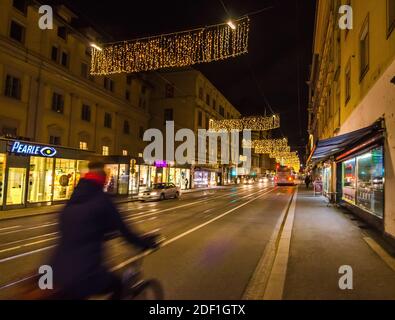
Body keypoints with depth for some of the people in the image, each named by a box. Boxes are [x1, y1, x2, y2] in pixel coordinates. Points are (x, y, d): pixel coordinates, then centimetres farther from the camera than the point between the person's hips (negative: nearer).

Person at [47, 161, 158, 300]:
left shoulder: (71, 202, 10)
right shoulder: (102, 200, -10)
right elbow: (123, 229, -5)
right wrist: (146, 242, 10)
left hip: (56, 271, 7)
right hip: (84, 274, -6)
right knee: (117, 285, 21)